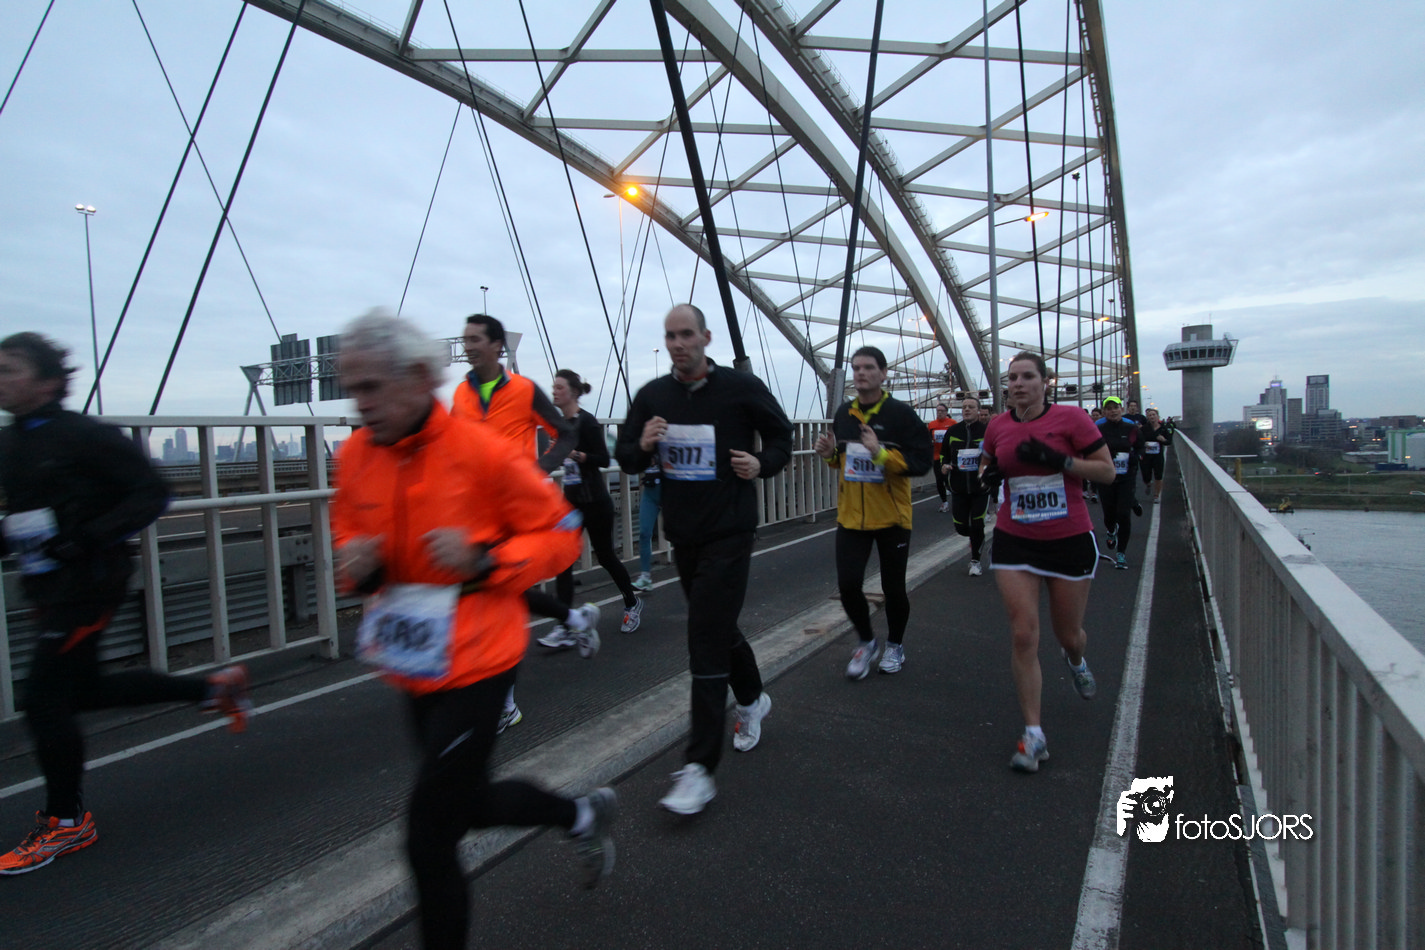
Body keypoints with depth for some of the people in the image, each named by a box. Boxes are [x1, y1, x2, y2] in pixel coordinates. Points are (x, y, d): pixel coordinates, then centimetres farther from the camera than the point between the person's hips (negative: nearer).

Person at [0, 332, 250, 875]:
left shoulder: (85, 436, -14)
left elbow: (151, 494, -16)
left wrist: (90, 537, -24)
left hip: (89, 584, -9)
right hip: (48, 589, 9)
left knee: (44, 699, -4)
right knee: (82, 690, 16)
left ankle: (65, 823, 15)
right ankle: (214, 688, 30)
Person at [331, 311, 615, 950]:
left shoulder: (482, 450, -18)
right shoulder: (355, 455, -1)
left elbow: (559, 533, -10)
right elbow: (347, 530, 15)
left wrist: (483, 561, -24)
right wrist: (353, 562, -9)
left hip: (475, 664, -7)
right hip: (412, 669, 7)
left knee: (429, 837, 1)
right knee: (468, 804, 23)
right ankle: (583, 814, 47)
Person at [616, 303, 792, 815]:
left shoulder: (741, 387, -7)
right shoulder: (652, 395, 3)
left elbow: (780, 435, 6)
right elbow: (624, 452, 9)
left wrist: (763, 464, -14)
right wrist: (642, 446, -14)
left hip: (729, 534, -5)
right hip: (682, 535, 5)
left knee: (706, 643, -8)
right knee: (718, 628, 21)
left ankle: (699, 768, -1)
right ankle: (752, 699, 47)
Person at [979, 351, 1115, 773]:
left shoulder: (1070, 418, -8)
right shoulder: (998, 426, 2)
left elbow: (1107, 471, -8)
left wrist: (1058, 459, -22)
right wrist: (987, 474, -5)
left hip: (1070, 542, -2)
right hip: (1014, 542, 2)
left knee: (1068, 634, 13)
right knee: (1023, 635, -7)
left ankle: (1076, 661, 54)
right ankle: (1034, 735, 5)